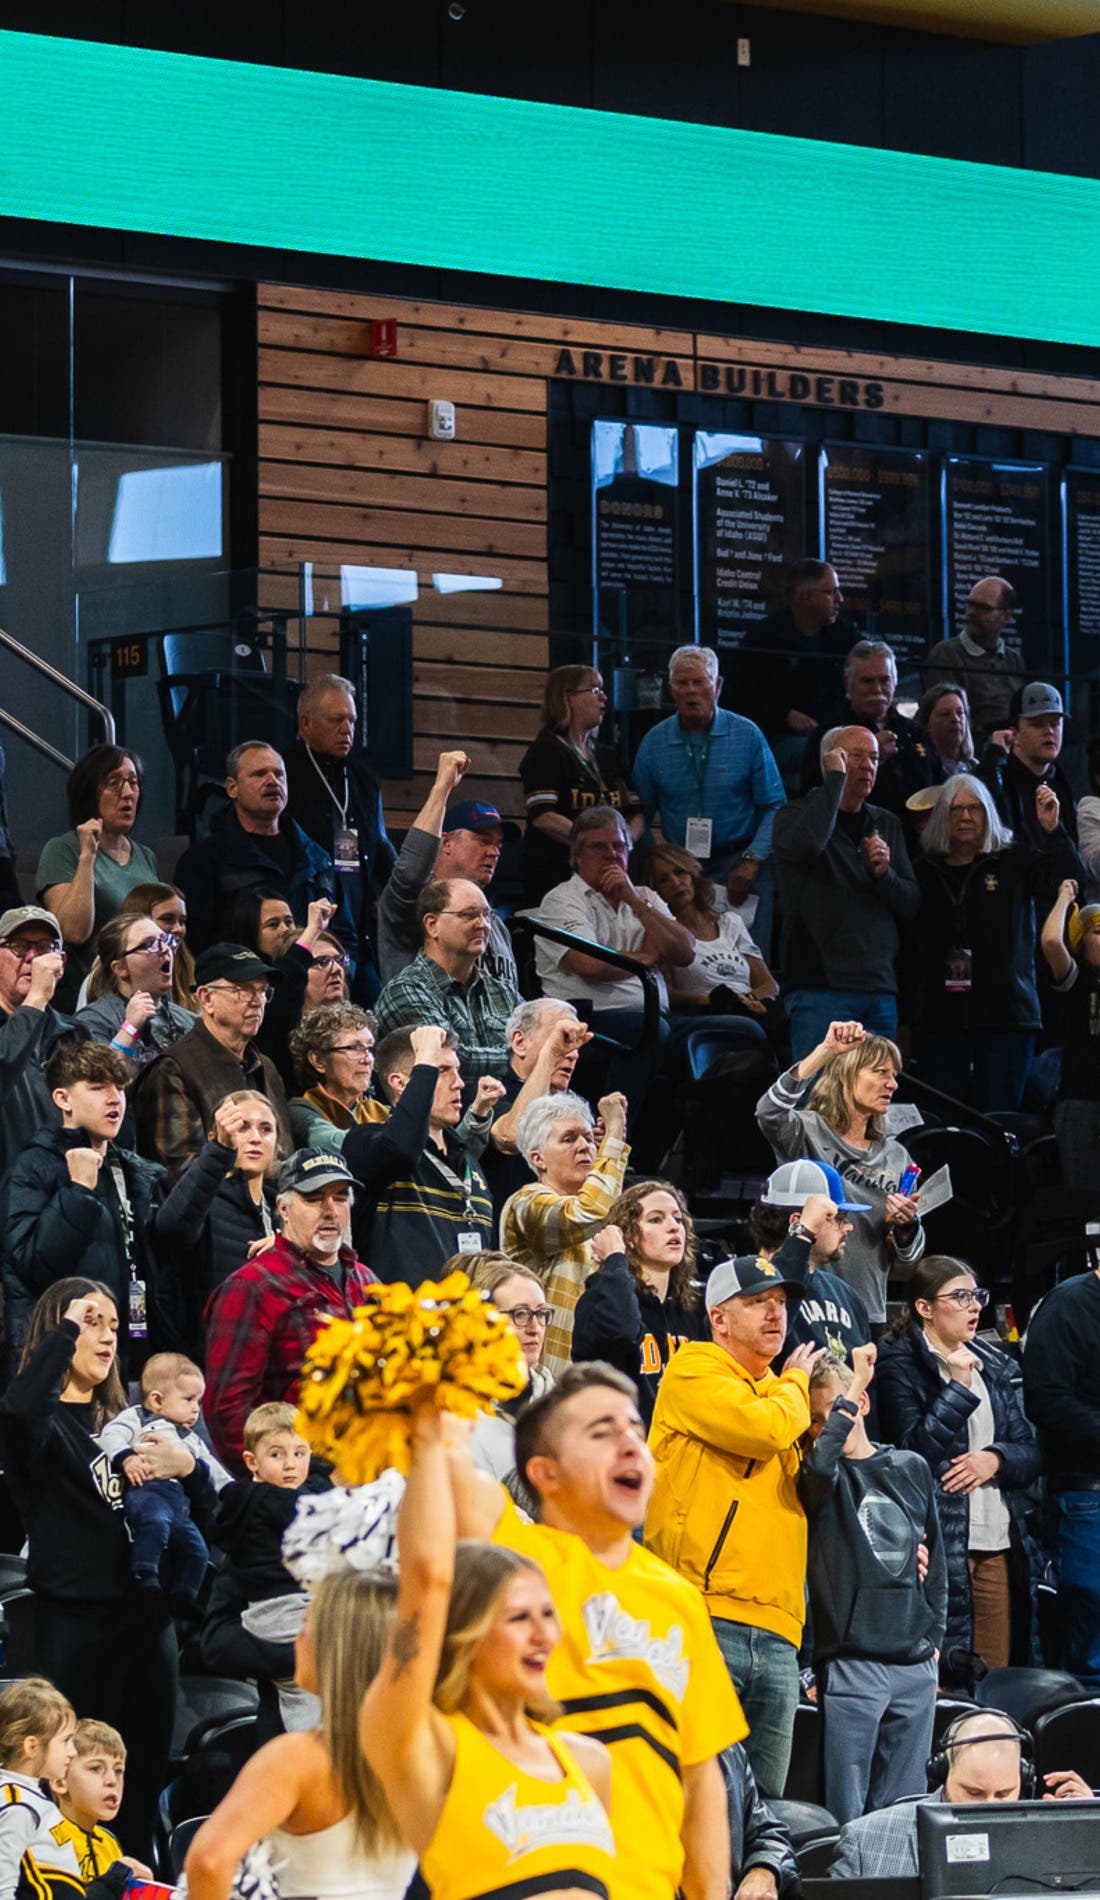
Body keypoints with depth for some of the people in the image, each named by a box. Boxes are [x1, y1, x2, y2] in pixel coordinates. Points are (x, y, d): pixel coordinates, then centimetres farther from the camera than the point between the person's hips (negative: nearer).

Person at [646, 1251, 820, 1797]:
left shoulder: (779, 1393, 24)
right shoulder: (695, 1371, 1)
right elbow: (762, 1429, -16)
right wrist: (795, 1384, 5)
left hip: (775, 1629, 8)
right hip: (704, 1618, -8)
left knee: (765, 1801, 7)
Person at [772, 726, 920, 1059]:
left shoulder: (886, 824, 18)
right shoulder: (796, 816, 3)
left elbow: (910, 905, 14)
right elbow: (807, 844, -23)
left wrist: (884, 874, -7)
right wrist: (835, 778, -14)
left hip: (880, 990, 5)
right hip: (821, 989, -5)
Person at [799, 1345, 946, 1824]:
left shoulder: (911, 1469, 13)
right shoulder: (821, 1476, 0)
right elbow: (821, 1465, -26)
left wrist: (934, 1636, 13)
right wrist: (853, 1383, -15)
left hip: (915, 1664, 4)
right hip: (850, 1663, -4)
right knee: (847, 1813, -7)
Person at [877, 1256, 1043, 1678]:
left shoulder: (992, 1365, 17)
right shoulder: (899, 1364, -1)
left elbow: (1032, 1451, 16)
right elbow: (914, 1449, -13)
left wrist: (996, 1458, -5)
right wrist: (959, 1389, -17)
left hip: (999, 1544, 6)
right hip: (940, 1544, -6)